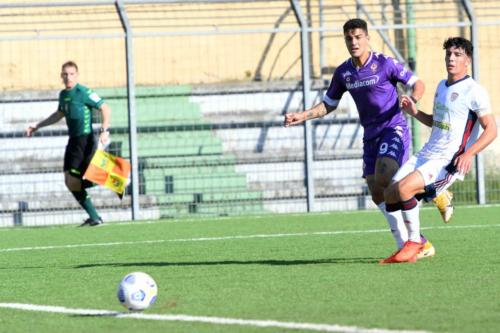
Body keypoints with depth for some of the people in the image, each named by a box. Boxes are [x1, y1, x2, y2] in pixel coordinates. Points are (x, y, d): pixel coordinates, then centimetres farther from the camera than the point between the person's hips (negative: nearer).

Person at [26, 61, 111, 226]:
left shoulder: (84, 93, -12)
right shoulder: (63, 94, 13)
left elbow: (105, 109, -13)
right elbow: (59, 114, 32)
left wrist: (104, 131, -25)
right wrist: (37, 126, 34)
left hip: (86, 140, -9)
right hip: (73, 140, 9)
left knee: (74, 181, -14)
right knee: (69, 181, 6)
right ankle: (94, 216, 11)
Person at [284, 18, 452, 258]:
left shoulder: (385, 64, -9)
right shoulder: (343, 73, 6)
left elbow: (417, 84, -2)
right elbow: (329, 105, 17)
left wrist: (413, 99, -24)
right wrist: (302, 116, 5)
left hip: (394, 128, -6)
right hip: (371, 136, 6)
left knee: (384, 178, -28)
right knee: (377, 193, -1)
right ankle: (406, 243, 4)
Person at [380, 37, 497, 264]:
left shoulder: (473, 91, -10)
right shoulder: (442, 86, 16)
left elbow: (491, 129, -12)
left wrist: (469, 153, -26)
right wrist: (414, 112, 13)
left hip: (449, 162, -9)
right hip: (427, 154, 9)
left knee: (404, 188, -27)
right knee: (390, 193, 0)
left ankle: (414, 243, -11)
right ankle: (408, 248, 11)